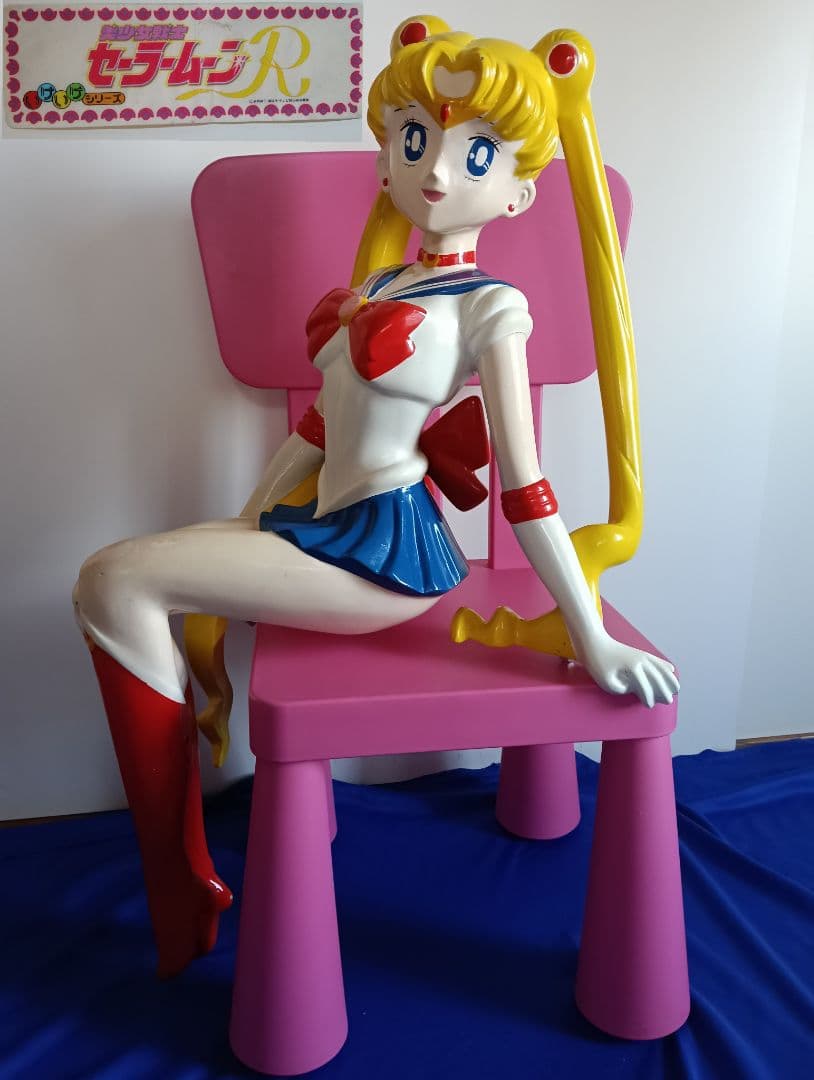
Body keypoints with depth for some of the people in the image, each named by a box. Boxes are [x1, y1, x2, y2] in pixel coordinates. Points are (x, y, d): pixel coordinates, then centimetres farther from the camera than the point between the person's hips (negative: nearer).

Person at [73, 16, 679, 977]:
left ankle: (189, 900, -7)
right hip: (328, 531, 8)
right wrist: (242, 529, 21)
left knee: (116, 582, -16)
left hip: (384, 546, -8)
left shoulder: (488, 307, -8)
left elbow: (525, 485, -12)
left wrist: (593, 641, -14)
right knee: (122, 586, -1)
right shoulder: (373, 287, 15)